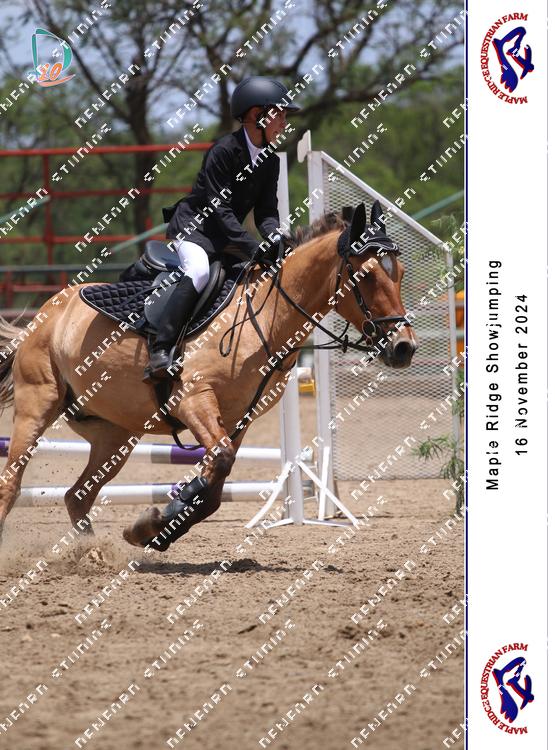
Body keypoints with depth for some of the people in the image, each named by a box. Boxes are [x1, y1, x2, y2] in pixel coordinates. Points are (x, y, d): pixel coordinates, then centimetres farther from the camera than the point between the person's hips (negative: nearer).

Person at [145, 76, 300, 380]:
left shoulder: (270, 160, 4)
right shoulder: (224, 150, -19)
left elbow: (266, 210, 4)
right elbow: (219, 209, -24)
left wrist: (273, 236, -20)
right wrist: (252, 248, -32)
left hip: (226, 236, 8)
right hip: (193, 226, -8)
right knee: (199, 271, -35)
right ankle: (161, 349, -38)